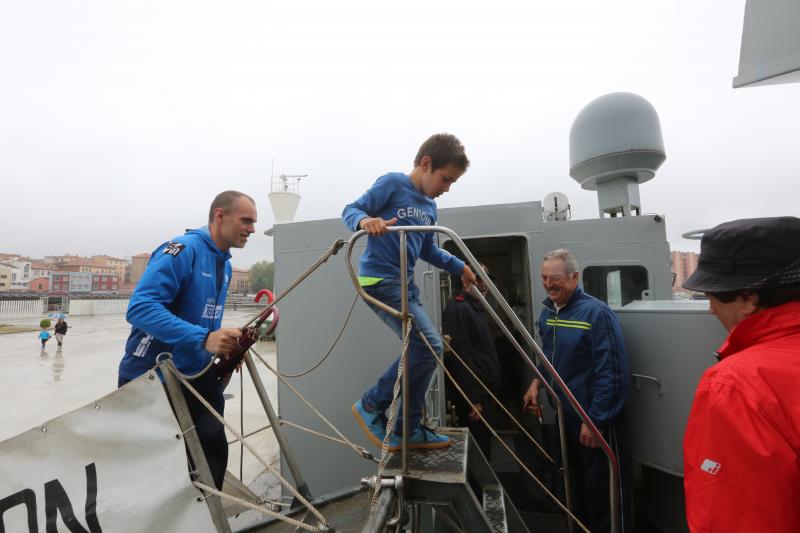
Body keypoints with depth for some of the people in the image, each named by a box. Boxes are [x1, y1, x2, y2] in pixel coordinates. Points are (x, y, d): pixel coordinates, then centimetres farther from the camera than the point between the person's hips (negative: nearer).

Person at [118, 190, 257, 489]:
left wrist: (227, 344, 1)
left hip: (197, 377, 7)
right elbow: (140, 308, -30)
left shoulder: (225, 263, 7)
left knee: (213, 452, 4)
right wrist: (203, 339, -37)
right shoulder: (183, 249, -20)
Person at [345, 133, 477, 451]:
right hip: (379, 279, -9)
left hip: (404, 284, 9)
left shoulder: (430, 207, 17)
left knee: (421, 351, 8)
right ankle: (371, 405, 0)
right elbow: (350, 210, -10)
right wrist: (365, 220, -32)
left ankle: (409, 428, 21)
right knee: (429, 347, -16)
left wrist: (459, 267, 20)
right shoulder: (393, 183, -6)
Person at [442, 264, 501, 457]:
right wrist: (472, 399, -22)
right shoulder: (457, 308, -15)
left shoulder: (477, 308, 16)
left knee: (485, 447, 17)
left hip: (486, 394, 10)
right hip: (474, 398, -10)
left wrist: (492, 392, 19)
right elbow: (459, 357, -22)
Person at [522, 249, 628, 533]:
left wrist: (594, 420, -21)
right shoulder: (547, 312, 3)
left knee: (598, 488, 9)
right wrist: (536, 383, 0)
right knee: (575, 480, 24)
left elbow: (611, 372, -22)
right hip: (564, 414, 7)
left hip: (593, 418, -7)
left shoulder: (596, 313, -20)